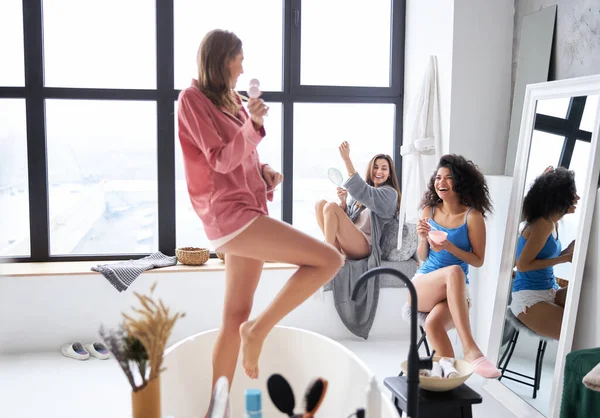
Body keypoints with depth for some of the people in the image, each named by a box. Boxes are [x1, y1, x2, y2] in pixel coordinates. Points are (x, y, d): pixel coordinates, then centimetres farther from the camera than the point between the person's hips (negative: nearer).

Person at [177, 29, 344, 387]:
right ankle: (259, 330, -6)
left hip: (246, 213, 9)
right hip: (229, 215, -9)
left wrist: (265, 172, 7)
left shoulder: (229, 100, 21)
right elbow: (221, 161, -13)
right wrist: (253, 124, -24)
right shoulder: (193, 98, -4)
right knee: (329, 259, -16)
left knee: (236, 316, 10)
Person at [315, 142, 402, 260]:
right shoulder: (365, 189, 21)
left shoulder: (390, 193, -1)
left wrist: (346, 159, -27)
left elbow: (363, 192, -22)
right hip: (348, 241, 7)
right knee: (321, 204, -6)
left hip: (364, 245, -7)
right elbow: (345, 218, 17)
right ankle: (334, 245, -15)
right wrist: (343, 201, -5)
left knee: (331, 207, -21)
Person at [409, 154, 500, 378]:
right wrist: (423, 239, -11)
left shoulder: (472, 216, -5)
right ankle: (470, 349, -41)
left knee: (433, 324, -38)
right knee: (454, 271, -37)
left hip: (455, 291, -1)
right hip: (422, 288, 2)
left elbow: (478, 260, -2)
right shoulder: (429, 210, 5)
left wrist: (449, 246, -17)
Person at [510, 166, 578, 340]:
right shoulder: (542, 224, -16)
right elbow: (522, 265, -17)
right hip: (529, 298, -9)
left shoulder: (552, 223, 11)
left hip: (550, 292, 9)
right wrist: (565, 259, -14)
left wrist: (568, 251, -3)